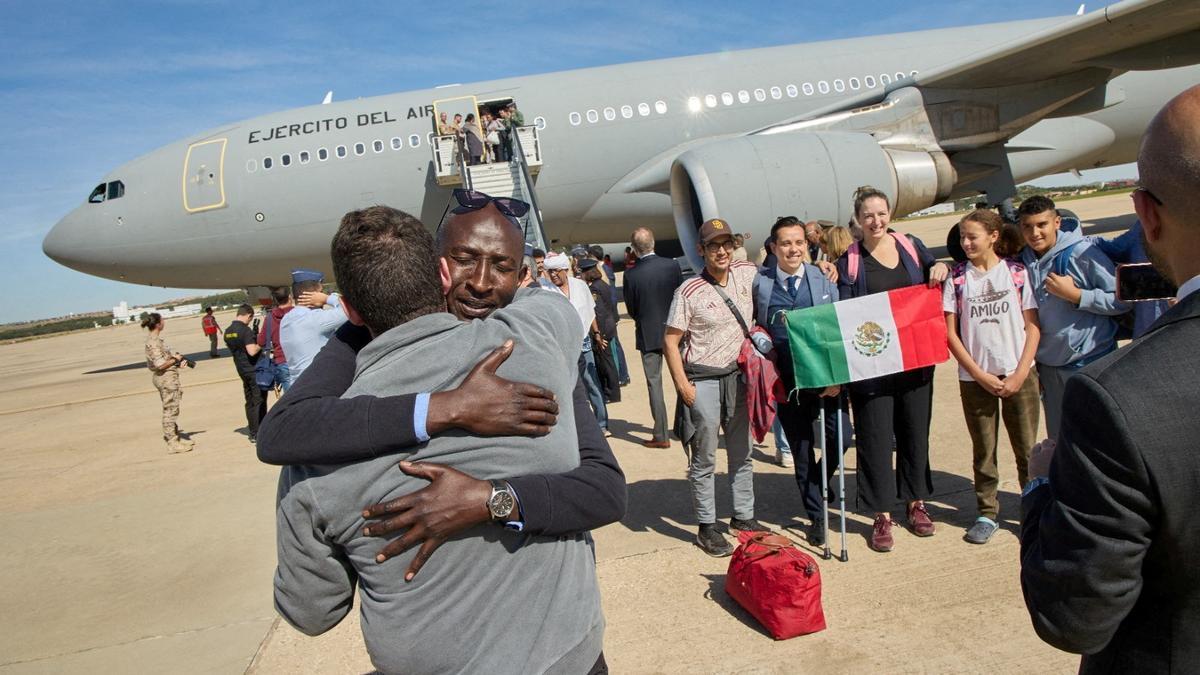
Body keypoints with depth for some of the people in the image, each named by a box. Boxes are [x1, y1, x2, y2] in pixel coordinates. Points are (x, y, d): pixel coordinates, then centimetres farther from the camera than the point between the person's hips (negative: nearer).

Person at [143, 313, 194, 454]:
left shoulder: (155, 339, 11)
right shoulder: (154, 342, -20)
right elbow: (161, 365, -25)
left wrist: (176, 358, 6)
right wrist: (175, 359, -11)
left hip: (167, 378, 10)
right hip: (166, 378, -10)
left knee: (171, 409, 19)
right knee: (170, 409, -4)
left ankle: (175, 437, 30)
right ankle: (172, 443, 2)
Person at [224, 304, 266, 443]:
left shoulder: (228, 331, 9)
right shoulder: (245, 330, -19)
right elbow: (252, 351, -27)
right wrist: (260, 345, -8)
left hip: (242, 370, 8)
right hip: (255, 370, -8)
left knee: (250, 401, 14)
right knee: (259, 401, -2)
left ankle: (253, 432, 20)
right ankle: (259, 434, 0)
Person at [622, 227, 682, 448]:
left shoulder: (631, 274, -14)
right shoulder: (672, 265, -9)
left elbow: (631, 309, -4)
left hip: (648, 334, -2)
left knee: (654, 382, 5)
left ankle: (660, 435, 6)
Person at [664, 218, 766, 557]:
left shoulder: (748, 273, 0)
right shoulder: (689, 291, -12)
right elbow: (670, 341, -10)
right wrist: (683, 386, -14)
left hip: (739, 376, 5)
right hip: (703, 381, -5)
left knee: (742, 452, 16)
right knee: (704, 459, 3)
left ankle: (744, 516, 31)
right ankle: (707, 528, 15)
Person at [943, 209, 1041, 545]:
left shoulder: (1018, 272, 1)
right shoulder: (957, 278, 1)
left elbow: (1032, 326, 0)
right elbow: (950, 333, 0)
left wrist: (1020, 375, -8)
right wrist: (980, 374, -7)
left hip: (1019, 375, 0)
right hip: (975, 378, 1)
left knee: (1027, 448, 4)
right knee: (983, 451, 9)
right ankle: (987, 514, 21)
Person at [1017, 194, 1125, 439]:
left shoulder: (1082, 253, -12)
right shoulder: (1023, 260, 3)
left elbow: (1123, 299, -15)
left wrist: (1075, 295, -18)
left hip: (1090, 363, -5)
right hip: (1048, 365, 5)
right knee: (1057, 441, 15)